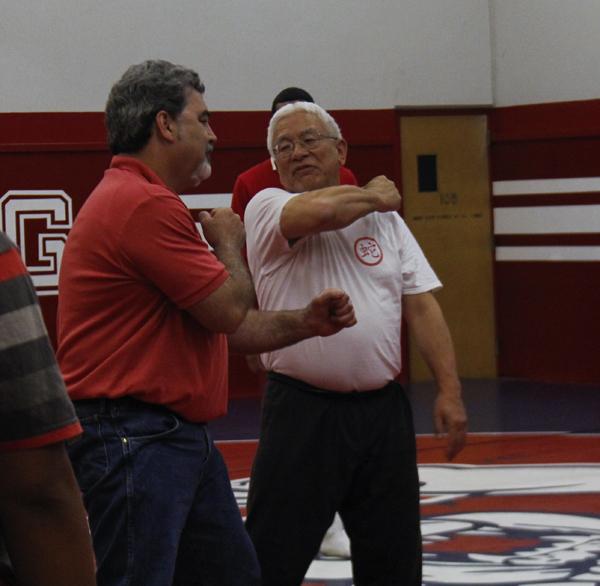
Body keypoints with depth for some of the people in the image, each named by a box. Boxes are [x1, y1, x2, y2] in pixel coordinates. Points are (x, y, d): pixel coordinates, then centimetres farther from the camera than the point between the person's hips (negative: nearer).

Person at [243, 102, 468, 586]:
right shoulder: (267, 208, -2)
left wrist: (449, 391, 0)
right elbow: (321, 210, -25)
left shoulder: (385, 219, 12)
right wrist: (376, 196, -4)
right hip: (302, 412, -4)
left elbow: (421, 306, 9)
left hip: (383, 409, 4)